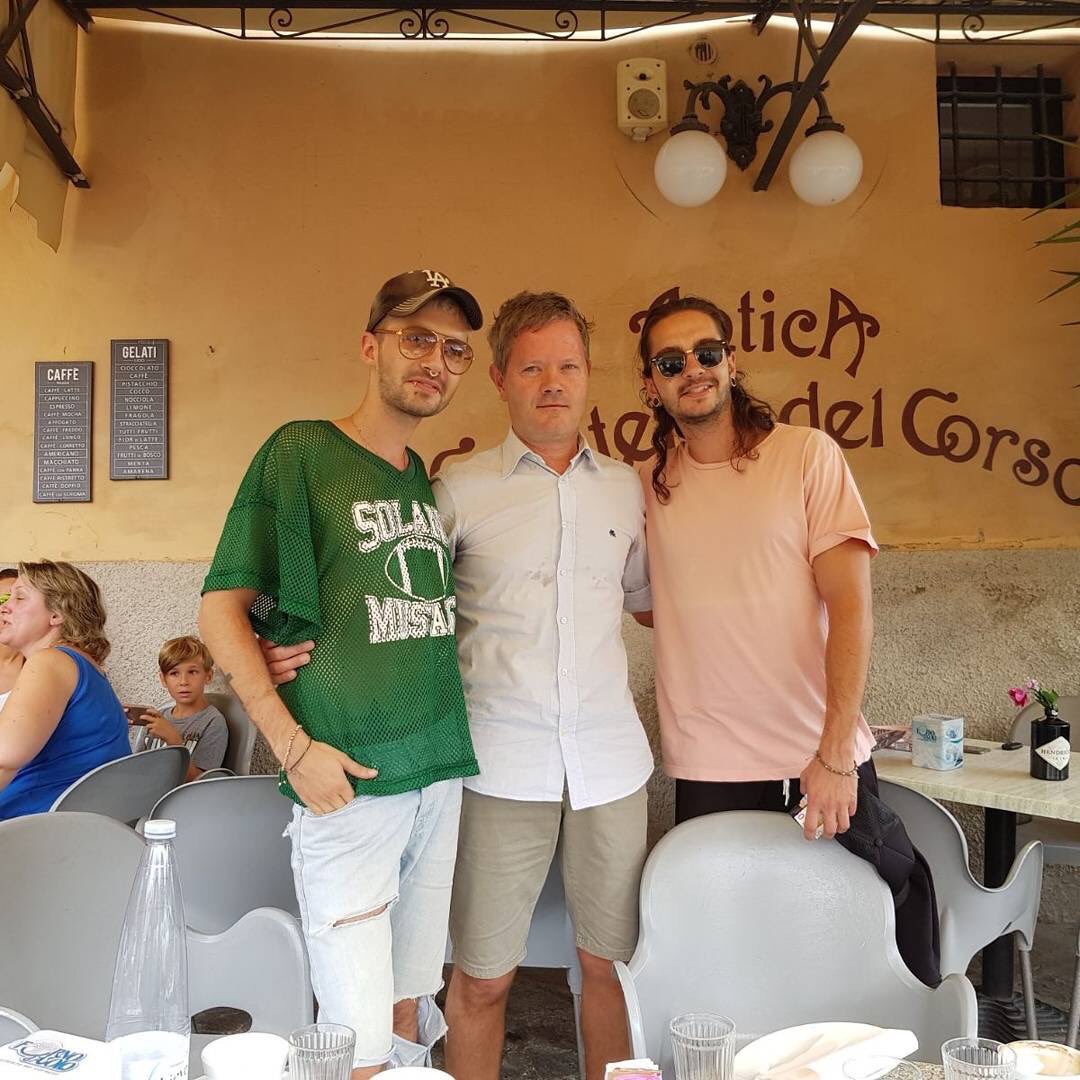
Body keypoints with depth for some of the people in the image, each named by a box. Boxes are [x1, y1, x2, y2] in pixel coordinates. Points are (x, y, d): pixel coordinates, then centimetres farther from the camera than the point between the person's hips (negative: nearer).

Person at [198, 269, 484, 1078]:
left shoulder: (434, 481, 12)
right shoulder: (300, 453, -5)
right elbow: (222, 608, -8)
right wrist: (294, 746, -13)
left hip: (439, 771, 6)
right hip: (348, 778, -6)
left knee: (412, 1007, 17)